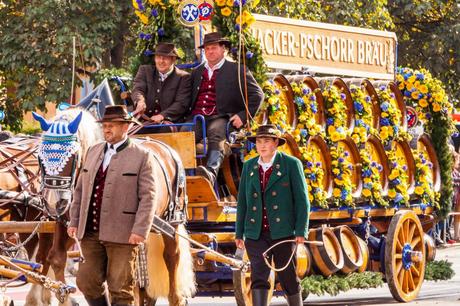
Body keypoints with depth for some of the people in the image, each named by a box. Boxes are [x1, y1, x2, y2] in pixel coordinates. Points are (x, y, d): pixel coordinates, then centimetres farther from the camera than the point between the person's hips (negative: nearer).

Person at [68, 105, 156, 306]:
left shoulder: (142, 157, -3)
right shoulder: (94, 152, 15)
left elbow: (147, 197, -8)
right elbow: (80, 190, 17)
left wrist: (140, 230, -17)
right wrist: (74, 221, 9)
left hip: (122, 235, -5)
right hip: (90, 233, 5)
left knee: (120, 289, 0)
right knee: (87, 282, 5)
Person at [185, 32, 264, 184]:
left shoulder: (236, 70, 12)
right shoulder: (197, 72, 27)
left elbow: (257, 95, 6)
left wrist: (243, 116, -6)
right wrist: (188, 116, 5)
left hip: (220, 118, -4)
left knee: (216, 133, -38)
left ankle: (211, 171, -62)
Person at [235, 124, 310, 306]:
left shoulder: (291, 164, -3)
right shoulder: (249, 166, 9)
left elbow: (302, 200, -5)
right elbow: (242, 201, 12)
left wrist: (301, 231, -13)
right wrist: (239, 233, 8)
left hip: (282, 232, -2)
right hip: (256, 234, 2)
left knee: (288, 278, 6)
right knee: (259, 278, -9)